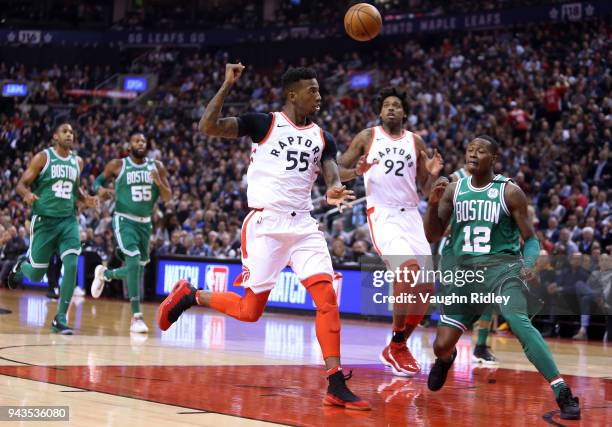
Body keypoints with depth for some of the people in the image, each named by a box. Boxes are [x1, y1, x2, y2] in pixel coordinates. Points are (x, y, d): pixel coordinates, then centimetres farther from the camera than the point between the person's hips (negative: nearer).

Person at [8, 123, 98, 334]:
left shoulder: (77, 162, 9)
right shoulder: (42, 157, -5)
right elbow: (21, 184, -5)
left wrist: (85, 198, 6)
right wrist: (27, 194, -28)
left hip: (68, 221, 3)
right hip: (44, 220, -3)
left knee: (71, 265, -17)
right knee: (36, 275, 1)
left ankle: (60, 318, -10)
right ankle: (21, 266, 41)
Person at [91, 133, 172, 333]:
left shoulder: (156, 166, 3)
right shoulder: (118, 165, -5)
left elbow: (168, 197, 2)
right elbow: (98, 180, 8)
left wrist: (159, 183, -18)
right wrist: (101, 189, -15)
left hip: (145, 223, 5)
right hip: (124, 220, -5)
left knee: (138, 268, 15)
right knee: (134, 263, -23)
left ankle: (104, 273, 47)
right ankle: (136, 317, -20)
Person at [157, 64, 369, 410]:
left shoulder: (323, 138, 12)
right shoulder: (264, 123, -1)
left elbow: (332, 176, -2)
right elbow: (208, 127, -9)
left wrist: (336, 191, -26)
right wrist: (228, 86, -16)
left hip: (303, 225, 4)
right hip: (266, 224, -4)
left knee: (327, 298, -11)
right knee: (250, 310, -3)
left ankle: (337, 386, -11)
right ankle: (189, 295, 24)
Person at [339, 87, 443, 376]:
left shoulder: (416, 142, 13)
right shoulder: (367, 137, 5)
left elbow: (425, 191, 15)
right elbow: (337, 171, 5)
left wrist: (433, 175, -6)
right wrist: (357, 172, -16)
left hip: (411, 215, 5)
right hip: (382, 214, -5)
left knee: (427, 287, 0)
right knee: (409, 270, -28)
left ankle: (397, 347, 19)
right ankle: (396, 346, -14)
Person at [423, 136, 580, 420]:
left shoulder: (510, 192, -4)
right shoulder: (453, 190, 6)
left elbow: (530, 238, 0)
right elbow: (432, 236, 7)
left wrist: (529, 265, -20)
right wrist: (433, 204, -10)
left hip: (502, 266, -4)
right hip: (464, 270, 4)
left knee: (519, 322, -31)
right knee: (442, 345, 4)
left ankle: (563, 394, -31)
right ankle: (445, 359, 46)